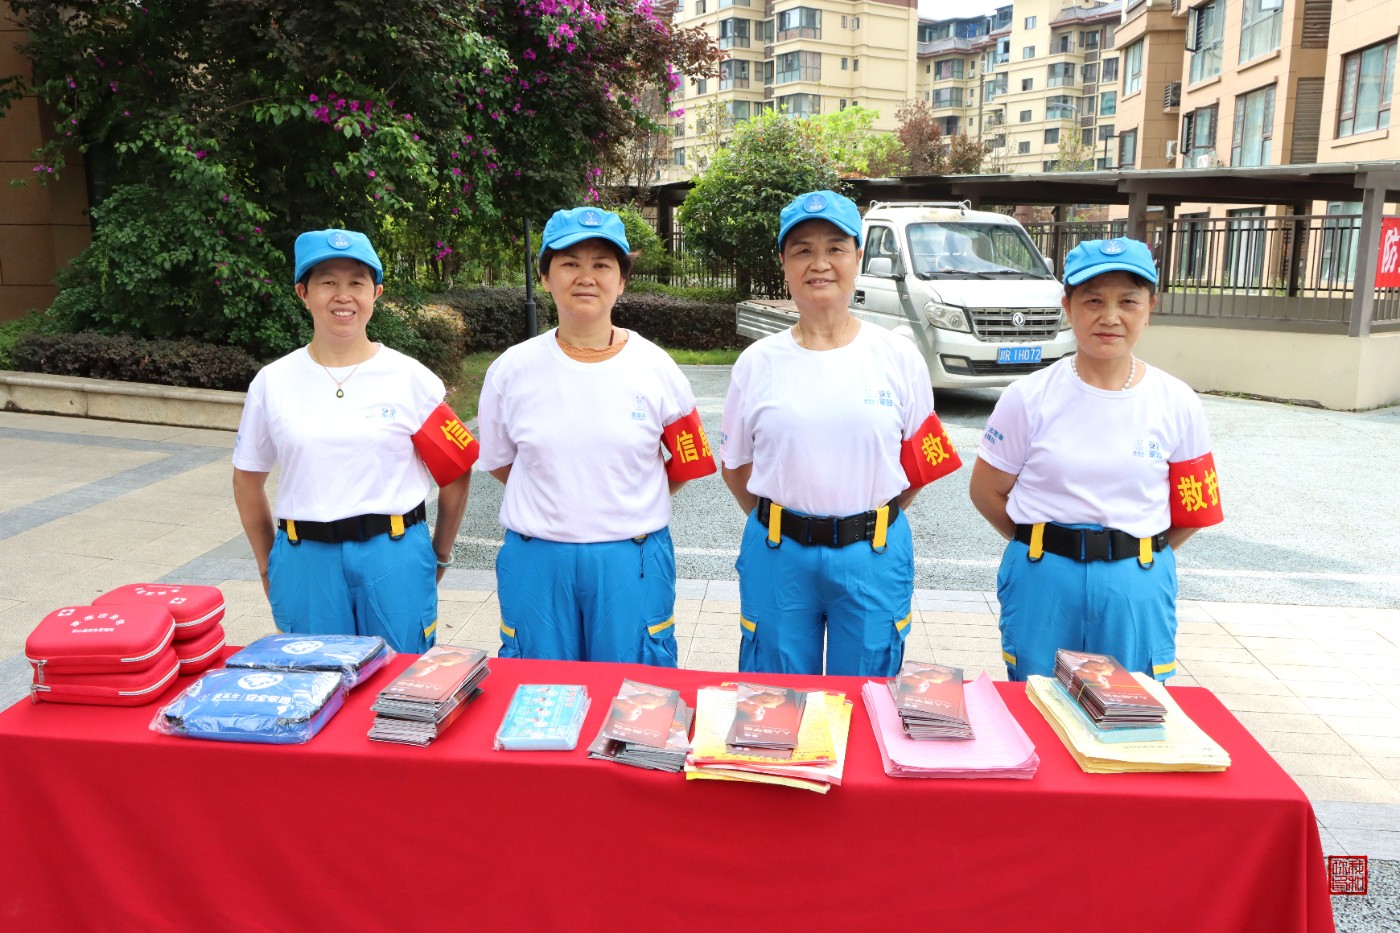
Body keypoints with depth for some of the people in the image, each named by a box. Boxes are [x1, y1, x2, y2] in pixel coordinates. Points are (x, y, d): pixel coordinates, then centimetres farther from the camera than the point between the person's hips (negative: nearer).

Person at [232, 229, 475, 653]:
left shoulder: (411, 379, -2)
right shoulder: (273, 382, 3)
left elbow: (456, 470, 3)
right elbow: (247, 479, 12)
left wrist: (439, 556, 6)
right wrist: (268, 567, 11)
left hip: (395, 558, -1)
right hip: (306, 562, 2)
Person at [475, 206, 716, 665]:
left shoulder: (656, 368, -3)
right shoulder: (512, 370, -1)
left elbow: (686, 467, 6)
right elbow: (500, 463, 11)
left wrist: (627, 508, 3)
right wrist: (556, 505, 5)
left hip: (632, 564, 0)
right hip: (537, 563, 1)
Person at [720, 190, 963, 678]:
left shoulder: (899, 358, -1)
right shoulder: (757, 363, 0)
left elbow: (921, 463, 6)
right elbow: (736, 466, 8)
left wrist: (872, 521, 5)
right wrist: (779, 522, 6)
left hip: (873, 558, 0)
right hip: (779, 556, 1)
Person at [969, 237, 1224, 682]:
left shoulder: (1178, 404, -1)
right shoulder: (1031, 397, -6)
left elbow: (1193, 509, 7)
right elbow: (987, 491, 1)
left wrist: (1137, 553, 5)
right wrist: (1045, 544, 3)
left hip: (1137, 593, 1)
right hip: (1043, 584, -1)